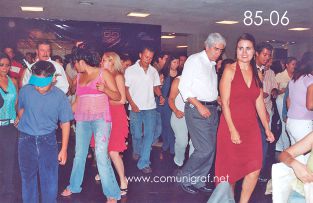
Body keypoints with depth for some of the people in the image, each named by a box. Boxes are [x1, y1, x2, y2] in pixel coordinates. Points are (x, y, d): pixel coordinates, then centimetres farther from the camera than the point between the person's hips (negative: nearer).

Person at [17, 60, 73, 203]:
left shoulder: (60, 96, -13)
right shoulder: (25, 91, -10)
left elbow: (65, 123, -6)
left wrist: (64, 150, -6)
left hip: (48, 140, -1)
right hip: (26, 140, 1)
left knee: (49, 178, 7)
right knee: (28, 177, 14)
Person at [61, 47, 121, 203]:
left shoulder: (103, 73, -2)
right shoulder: (79, 76, 14)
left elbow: (118, 97, -4)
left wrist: (105, 89, -21)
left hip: (101, 119, -6)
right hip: (82, 120, 6)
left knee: (101, 156, -12)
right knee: (79, 154, 13)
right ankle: (74, 186, 32)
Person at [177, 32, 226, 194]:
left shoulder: (212, 65, 18)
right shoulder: (194, 60, -6)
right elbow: (183, 87, -13)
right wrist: (200, 106, -18)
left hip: (212, 109, 8)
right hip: (196, 109, -8)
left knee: (210, 149, 8)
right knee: (205, 149, -12)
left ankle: (198, 182, 21)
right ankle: (184, 177, 7)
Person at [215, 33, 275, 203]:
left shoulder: (256, 73, 9)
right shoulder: (230, 70, -7)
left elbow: (259, 103, 11)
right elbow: (225, 103, -12)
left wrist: (267, 128, 10)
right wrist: (233, 130, -16)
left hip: (251, 127, 5)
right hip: (231, 126, -4)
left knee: (254, 170, -1)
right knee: (230, 170, 7)